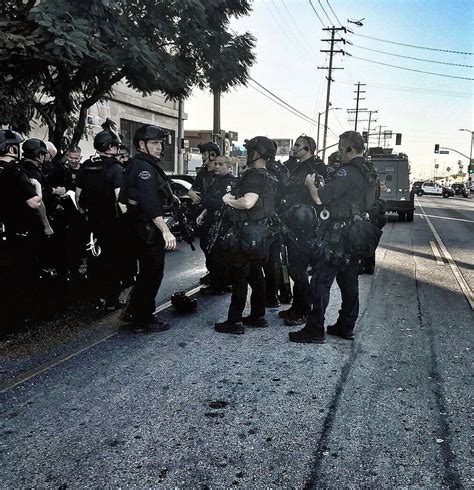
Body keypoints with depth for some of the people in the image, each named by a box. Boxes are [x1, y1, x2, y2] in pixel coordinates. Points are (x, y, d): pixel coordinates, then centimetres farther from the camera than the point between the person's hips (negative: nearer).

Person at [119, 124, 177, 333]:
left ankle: (132, 312, 30)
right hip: (148, 230, -11)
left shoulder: (138, 165, 16)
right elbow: (150, 204, -29)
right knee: (152, 273, 0)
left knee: (148, 272, 20)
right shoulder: (143, 167, -18)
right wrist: (165, 230, -34)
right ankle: (143, 321, 10)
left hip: (141, 228, 11)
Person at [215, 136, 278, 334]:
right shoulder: (269, 178, 15)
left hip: (247, 234, -10)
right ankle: (258, 316, 25)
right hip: (261, 233, 10)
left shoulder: (254, 176, -16)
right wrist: (235, 198, 13)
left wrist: (229, 200, -14)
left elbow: (248, 202, -31)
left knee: (239, 277, -5)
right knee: (256, 275, 17)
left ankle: (234, 322, 0)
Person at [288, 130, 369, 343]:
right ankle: (346, 326, 23)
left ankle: (315, 330, 0)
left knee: (321, 282, -4)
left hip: (338, 237, -9)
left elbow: (319, 198, -22)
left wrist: (310, 183, -2)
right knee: (349, 282, 14)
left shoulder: (347, 173, -18)